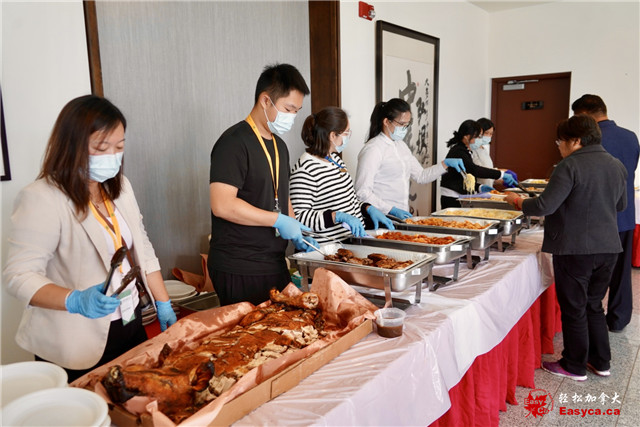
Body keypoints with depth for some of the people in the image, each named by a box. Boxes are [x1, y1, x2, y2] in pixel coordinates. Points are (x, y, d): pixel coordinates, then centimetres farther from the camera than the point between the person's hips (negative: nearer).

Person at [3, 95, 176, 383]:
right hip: (78, 346, -6)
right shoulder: (42, 199, -18)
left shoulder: (120, 187, 5)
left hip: (131, 325, 7)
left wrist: (163, 304, 7)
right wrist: (76, 301, -37)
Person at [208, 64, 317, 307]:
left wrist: (296, 233, 9)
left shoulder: (279, 145, 14)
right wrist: (279, 220, -19)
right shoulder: (234, 143, -14)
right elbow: (222, 205, -24)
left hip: (275, 265, 9)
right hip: (238, 271, -8)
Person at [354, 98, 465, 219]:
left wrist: (445, 164, 9)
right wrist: (392, 210, -21)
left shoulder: (401, 145, 15)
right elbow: (362, 192, -16)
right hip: (382, 218, -7)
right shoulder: (373, 149, -11)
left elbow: (420, 176, 22)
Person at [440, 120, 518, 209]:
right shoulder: (458, 152, -14)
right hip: (452, 199, -9)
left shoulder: (464, 151, 18)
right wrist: (501, 174, -32)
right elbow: (473, 169, -30)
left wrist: (480, 187, 5)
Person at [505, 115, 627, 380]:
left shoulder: (571, 166, -16)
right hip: (608, 247, 7)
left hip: (575, 249, -7)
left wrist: (518, 202, -5)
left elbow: (544, 206, -21)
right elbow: (620, 205, 21)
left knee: (574, 309, 7)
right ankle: (601, 362, 31)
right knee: (594, 306, 21)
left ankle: (575, 367, 20)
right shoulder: (617, 166, 8)